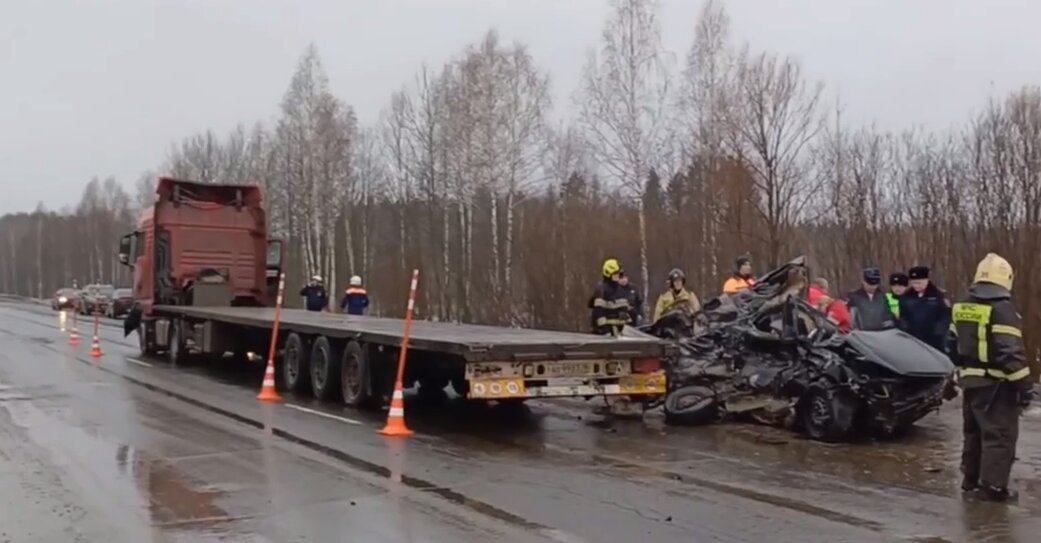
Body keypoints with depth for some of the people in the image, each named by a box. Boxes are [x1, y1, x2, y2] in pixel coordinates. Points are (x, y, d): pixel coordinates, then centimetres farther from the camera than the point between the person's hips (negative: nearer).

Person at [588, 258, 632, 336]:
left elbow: (627, 308, 24)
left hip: (620, 327, 9)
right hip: (607, 327, -9)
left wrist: (629, 322, 19)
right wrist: (603, 325, -23)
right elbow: (598, 310, -17)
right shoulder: (601, 289, -11)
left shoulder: (622, 289, 17)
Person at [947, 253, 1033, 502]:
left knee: (974, 431, 18)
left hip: (970, 380, 8)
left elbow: (953, 345, 17)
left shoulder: (961, 307, 9)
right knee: (1000, 435, -2)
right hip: (995, 383, -8)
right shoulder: (1002, 308, -17)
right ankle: (993, 487, -2)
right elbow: (1011, 352, -21)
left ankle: (971, 479, 26)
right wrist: (1024, 385, -16)